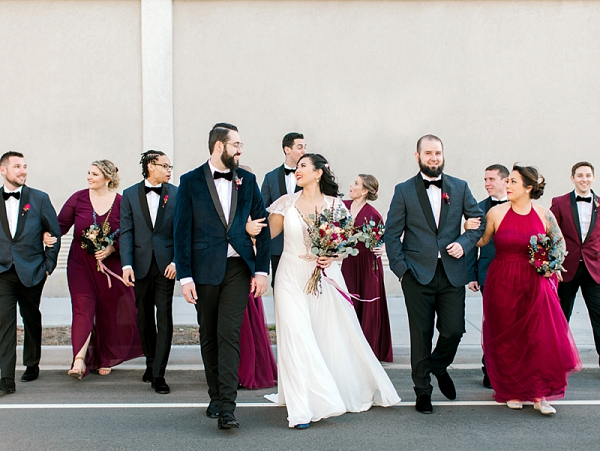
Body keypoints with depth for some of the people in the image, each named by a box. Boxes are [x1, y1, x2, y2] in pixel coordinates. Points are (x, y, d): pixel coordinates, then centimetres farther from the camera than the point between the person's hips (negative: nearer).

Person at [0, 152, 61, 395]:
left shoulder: (39, 199, 2)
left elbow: (54, 233, 5)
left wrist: (48, 265, 1)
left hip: (32, 272, 0)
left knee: (32, 320, 13)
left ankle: (32, 365, 32)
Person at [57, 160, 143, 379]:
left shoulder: (121, 203, -2)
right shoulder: (78, 199, 1)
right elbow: (61, 225, 0)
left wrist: (112, 248, -16)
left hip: (111, 264, 0)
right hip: (81, 263, 0)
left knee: (108, 312, 6)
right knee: (82, 308, -10)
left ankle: (105, 360, 23)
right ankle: (80, 360, -14)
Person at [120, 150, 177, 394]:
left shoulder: (175, 194, 4)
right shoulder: (130, 195, 6)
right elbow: (126, 232, 1)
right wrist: (126, 264, -10)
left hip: (166, 264, -1)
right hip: (141, 265, 2)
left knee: (164, 317, -6)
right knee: (144, 317, 12)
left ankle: (158, 374, -4)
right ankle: (151, 363, 30)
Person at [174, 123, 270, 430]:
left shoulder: (247, 180, 7)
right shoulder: (191, 182, 0)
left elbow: (262, 226, 9)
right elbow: (182, 232, -2)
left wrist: (261, 270, 2)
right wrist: (185, 277, -8)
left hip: (237, 268, 0)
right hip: (204, 269, 0)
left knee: (229, 335, -8)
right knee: (209, 336, 10)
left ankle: (227, 407, -9)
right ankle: (215, 396, 27)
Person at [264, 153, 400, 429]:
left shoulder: (334, 204, 2)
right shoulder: (287, 203, 4)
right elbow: (268, 233, 4)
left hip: (324, 276, 0)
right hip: (292, 278, 0)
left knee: (334, 336, 7)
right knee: (297, 338, -7)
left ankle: (356, 389, 31)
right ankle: (303, 407, -3)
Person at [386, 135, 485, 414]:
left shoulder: (460, 188, 9)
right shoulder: (404, 191, 3)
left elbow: (479, 222, 13)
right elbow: (392, 233, 2)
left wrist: (464, 243, -6)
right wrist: (400, 268, -7)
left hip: (452, 273, 2)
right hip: (418, 274, -2)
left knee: (454, 330, 0)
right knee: (421, 336, 3)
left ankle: (439, 367, 33)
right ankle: (422, 392, 18)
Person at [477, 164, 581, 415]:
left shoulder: (544, 215, 0)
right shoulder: (496, 213, -2)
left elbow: (560, 242, 15)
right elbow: (481, 241, 7)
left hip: (535, 284, 0)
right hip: (502, 284, 0)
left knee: (541, 337, -7)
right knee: (507, 339, 6)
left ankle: (539, 395, 4)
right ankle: (512, 391, 22)